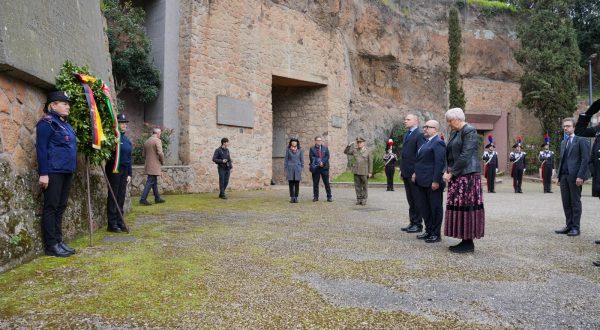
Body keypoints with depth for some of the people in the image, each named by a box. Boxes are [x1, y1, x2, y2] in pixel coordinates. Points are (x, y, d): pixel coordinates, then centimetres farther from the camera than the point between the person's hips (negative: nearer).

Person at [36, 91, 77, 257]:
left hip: (66, 172, 8)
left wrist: (72, 169, 18)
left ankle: (58, 241, 18)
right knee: (51, 207, -3)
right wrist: (43, 173, -19)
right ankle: (51, 245, 2)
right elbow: (41, 149, -14)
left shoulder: (65, 124, 17)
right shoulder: (47, 123, -8)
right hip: (53, 172, -8)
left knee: (60, 207, 11)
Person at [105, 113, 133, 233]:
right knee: (113, 197, -3)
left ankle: (120, 222, 16)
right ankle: (112, 224, 3)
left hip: (124, 171, 7)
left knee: (121, 197, 10)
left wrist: (130, 174, 15)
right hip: (114, 169, -7)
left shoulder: (128, 140, 15)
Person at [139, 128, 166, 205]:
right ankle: (143, 199, -10)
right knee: (150, 182, -7)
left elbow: (143, 154, 17)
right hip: (154, 166, -8)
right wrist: (162, 161, -5)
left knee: (154, 182, 16)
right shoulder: (157, 140, -11)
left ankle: (157, 198, 24)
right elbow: (160, 153, -20)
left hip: (148, 165, 8)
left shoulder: (146, 141, 13)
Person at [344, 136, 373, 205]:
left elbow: (370, 162, -1)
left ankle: (364, 200, 12)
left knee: (364, 186, 3)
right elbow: (346, 152, 11)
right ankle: (358, 199, 13)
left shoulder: (367, 151, -1)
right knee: (357, 186, 5)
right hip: (356, 171, 3)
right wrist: (349, 145, -5)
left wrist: (370, 172, -5)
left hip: (364, 172, -3)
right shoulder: (354, 150, 6)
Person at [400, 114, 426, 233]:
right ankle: (412, 223, 21)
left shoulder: (419, 135, -11)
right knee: (410, 200, 13)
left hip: (414, 173, -8)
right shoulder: (406, 135, 17)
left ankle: (418, 224, 9)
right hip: (406, 173, 8)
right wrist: (402, 170, 14)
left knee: (416, 200, 1)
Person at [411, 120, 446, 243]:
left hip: (432, 182, -9)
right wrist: (416, 173, 11)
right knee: (424, 208, 15)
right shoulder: (426, 142, 17)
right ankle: (428, 231, 26)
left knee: (435, 208, 2)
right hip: (422, 182, 9)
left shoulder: (438, 143, -13)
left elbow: (440, 163, -19)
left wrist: (436, 181, -22)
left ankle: (436, 234, 12)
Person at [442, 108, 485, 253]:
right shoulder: (454, 133, 16)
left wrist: (451, 173, -17)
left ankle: (469, 242, 3)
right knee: (458, 207, 9)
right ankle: (464, 240, 16)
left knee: (467, 206, -5)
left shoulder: (469, 131, -11)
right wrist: (448, 171, 4)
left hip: (467, 174, -9)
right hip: (456, 176, 9)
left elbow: (465, 155, -18)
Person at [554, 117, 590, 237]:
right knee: (566, 203, 7)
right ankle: (569, 226, 13)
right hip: (564, 176, 6)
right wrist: (559, 176, 12)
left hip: (575, 176, -6)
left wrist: (580, 176, -16)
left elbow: (585, 159, -9)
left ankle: (575, 227, 5)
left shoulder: (581, 141, -3)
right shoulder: (563, 142, 18)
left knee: (575, 202, -1)